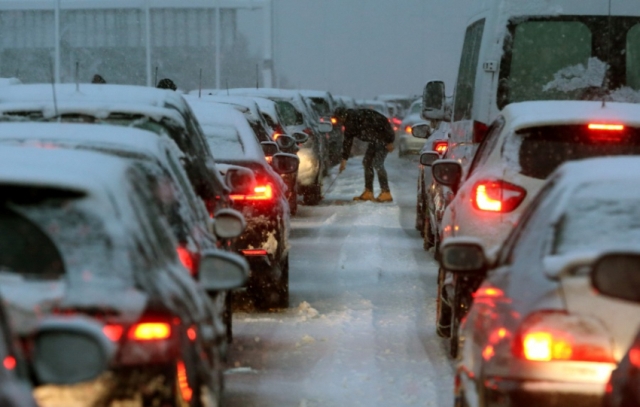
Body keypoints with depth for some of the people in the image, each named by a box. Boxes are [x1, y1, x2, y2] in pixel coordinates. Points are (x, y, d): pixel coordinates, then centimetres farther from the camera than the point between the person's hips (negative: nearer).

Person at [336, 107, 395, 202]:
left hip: (384, 137, -9)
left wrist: (389, 141, -24)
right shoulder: (349, 124, 3)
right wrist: (344, 159, 14)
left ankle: (386, 193, -15)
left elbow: (381, 122, -27)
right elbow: (347, 142, 13)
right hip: (375, 140, 9)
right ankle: (368, 193, 11)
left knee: (377, 163, -16)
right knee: (367, 162, 6)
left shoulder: (360, 116, -25)